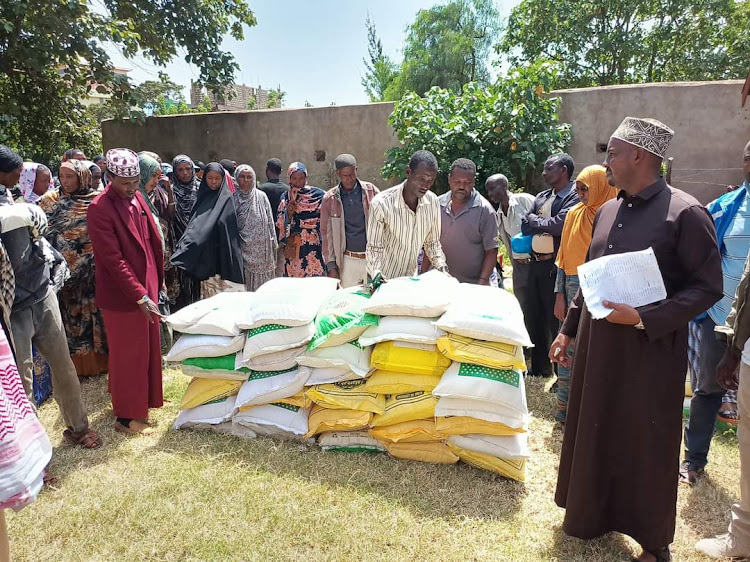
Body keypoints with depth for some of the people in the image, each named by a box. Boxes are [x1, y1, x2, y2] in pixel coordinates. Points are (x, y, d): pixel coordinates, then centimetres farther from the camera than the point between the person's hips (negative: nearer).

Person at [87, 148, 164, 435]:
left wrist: (156, 281, 12)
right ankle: (125, 416, 22)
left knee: (147, 349, 18)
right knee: (128, 355, 6)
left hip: (146, 288, 7)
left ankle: (142, 400, 37)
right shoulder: (100, 209, -18)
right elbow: (113, 260, -21)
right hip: (122, 296, -7)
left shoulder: (137, 197, 5)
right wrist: (140, 296, -22)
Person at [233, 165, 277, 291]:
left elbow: (270, 221, 5)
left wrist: (273, 246, 4)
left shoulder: (261, 196, 2)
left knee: (261, 282, 4)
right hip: (242, 248, 0)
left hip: (261, 247, 0)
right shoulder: (233, 198, 3)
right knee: (242, 282, 0)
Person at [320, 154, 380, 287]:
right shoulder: (330, 198, 3)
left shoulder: (371, 191, 1)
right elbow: (326, 232, 6)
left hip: (373, 257, 0)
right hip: (348, 260, 1)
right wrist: (331, 266, 1)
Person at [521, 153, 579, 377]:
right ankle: (539, 366, 31)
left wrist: (535, 220, -4)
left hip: (555, 266, -8)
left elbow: (560, 224, -22)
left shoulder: (574, 197, -10)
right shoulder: (542, 197, 15)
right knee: (535, 316, 16)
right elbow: (525, 225, 11)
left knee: (555, 318, -1)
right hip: (536, 263, 8)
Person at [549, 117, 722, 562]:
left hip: (650, 350, -6)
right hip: (597, 345, 6)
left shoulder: (685, 213, -12)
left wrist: (643, 318, -22)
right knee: (593, 433, 17)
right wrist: (568, 330, 15)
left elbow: (708, 287, -12)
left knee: (647, 445, 8)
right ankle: (591, 515, 39)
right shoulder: (607, 211, 9)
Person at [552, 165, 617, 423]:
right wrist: (559, 294, 6)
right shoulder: (574, 214, 8)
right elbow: (563, 256, 9)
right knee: (568, 349, 7)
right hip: (574, 289, 3)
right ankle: (564, 406, 21)